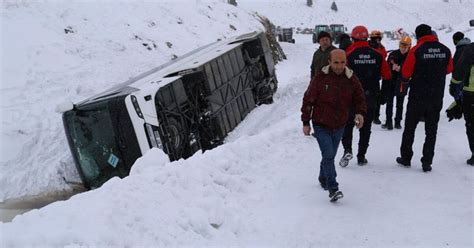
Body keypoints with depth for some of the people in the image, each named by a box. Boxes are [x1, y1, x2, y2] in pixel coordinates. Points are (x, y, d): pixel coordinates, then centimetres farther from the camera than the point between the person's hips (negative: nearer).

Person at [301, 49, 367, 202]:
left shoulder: (351, 79, -4)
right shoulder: (320, 79, -13)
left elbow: (359, 98, 7)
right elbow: (308, 100, -7)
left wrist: (360, 113, -15)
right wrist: (306, 122, -5)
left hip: (339, 126, 4)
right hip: (321, 125, -4)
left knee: (330, 155, 17)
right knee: (328, 155, -14)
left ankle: (323, 179, 40)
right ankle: (333, 189, -12)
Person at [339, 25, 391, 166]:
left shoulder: (349, 54, -11)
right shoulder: (377, 55, -3)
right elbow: (386, 75, 3)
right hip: (370, 97, 2)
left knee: (348, 124, 12)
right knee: (366, 127, 11)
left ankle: (347, 149, -6)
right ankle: (361, 157, 14)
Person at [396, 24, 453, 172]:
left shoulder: (416, 50, -13)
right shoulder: (445, 50, -2)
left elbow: (405, 73, -11)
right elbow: (449, 69, 13)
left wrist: (405, 80, 10)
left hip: (417, 97, -2)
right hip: (437, 98, 3)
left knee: (410, 128, 13)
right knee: (431, 130, 10)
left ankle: (406, 158, 21)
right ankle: (427, 162, 9)